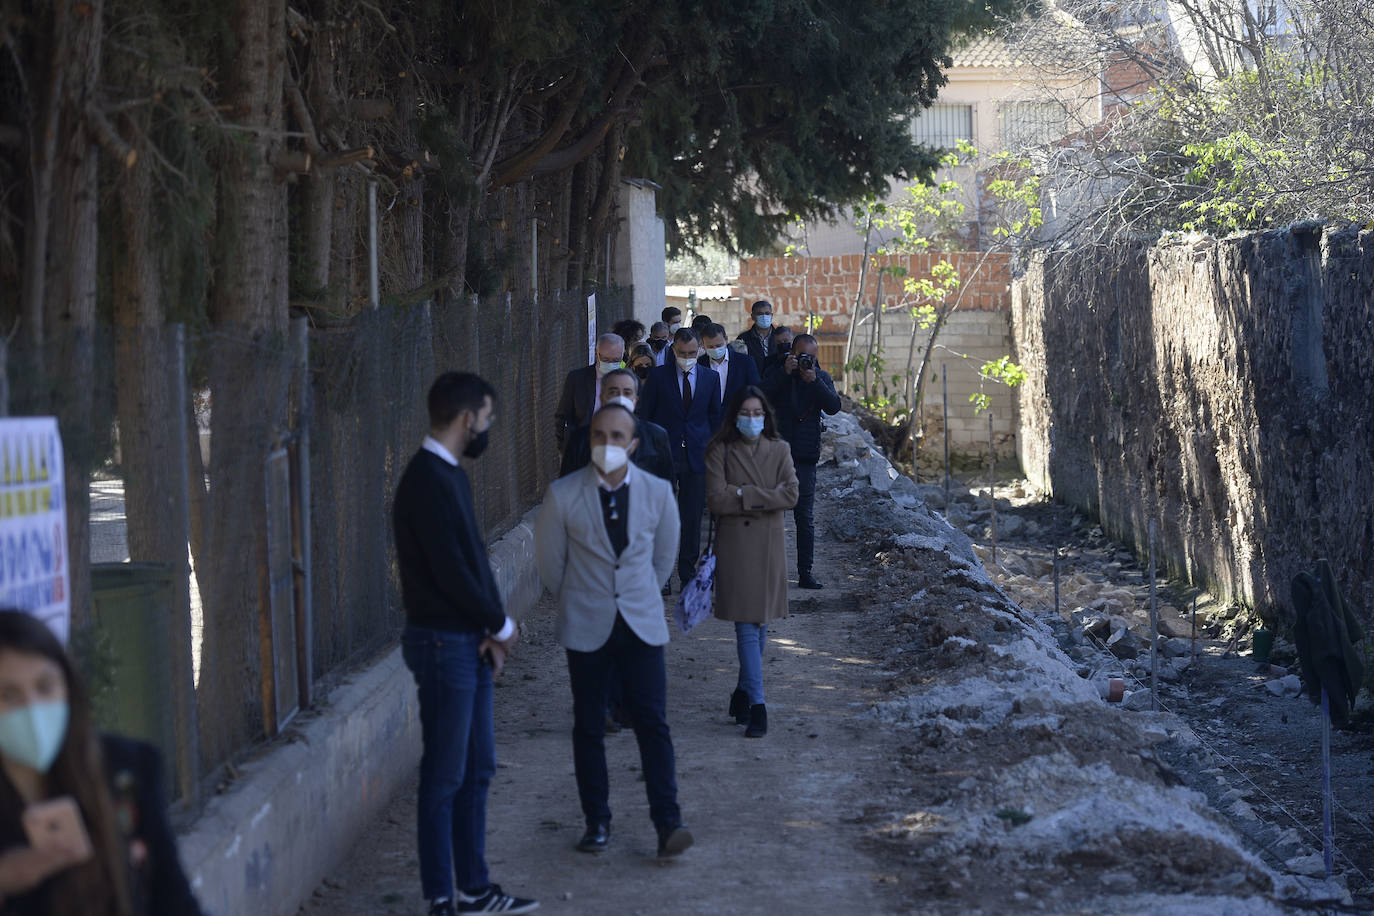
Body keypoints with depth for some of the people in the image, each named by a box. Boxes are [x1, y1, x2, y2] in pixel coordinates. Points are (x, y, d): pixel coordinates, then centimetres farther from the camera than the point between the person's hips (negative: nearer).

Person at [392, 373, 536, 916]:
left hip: (469, 642, 10)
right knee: (445, 777, -3)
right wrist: (501, 625, -9)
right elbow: (450, 570, -21)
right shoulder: (427, 480, -18)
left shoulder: (450, 475, 13)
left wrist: (491, 629, 2)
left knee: (477, 769, 15)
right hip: (444, 643, -10)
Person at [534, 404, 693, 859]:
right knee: (589, 728, 6)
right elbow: (549, 560, 5)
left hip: (641, 624, 1)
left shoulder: (657, 492, -2)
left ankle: (667, 822, -4)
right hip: (587, 628, 0)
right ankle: (597, 822, 16)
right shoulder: (563, 495, -8)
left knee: (653, 723, -5)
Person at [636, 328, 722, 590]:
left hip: (697, 457, 2)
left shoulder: (710, 378, 8)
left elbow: (715, 418, 13)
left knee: (693, 519, 5)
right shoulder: (658, 376, 0)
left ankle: (687, 573, 14)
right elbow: (643, 416, 4)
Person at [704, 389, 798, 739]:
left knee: (760, 624, 7)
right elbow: (716, 499, -11)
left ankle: (743, 692, 25)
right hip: (734, 544, -3)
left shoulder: (779, 450, 7)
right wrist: (762, 498, -10)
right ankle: (756, 706, -11)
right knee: (747, 626, -8)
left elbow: (791, 494, -6)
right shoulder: (720, 451, 0)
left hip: (769, 545, 3)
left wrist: (743, 494, -10)